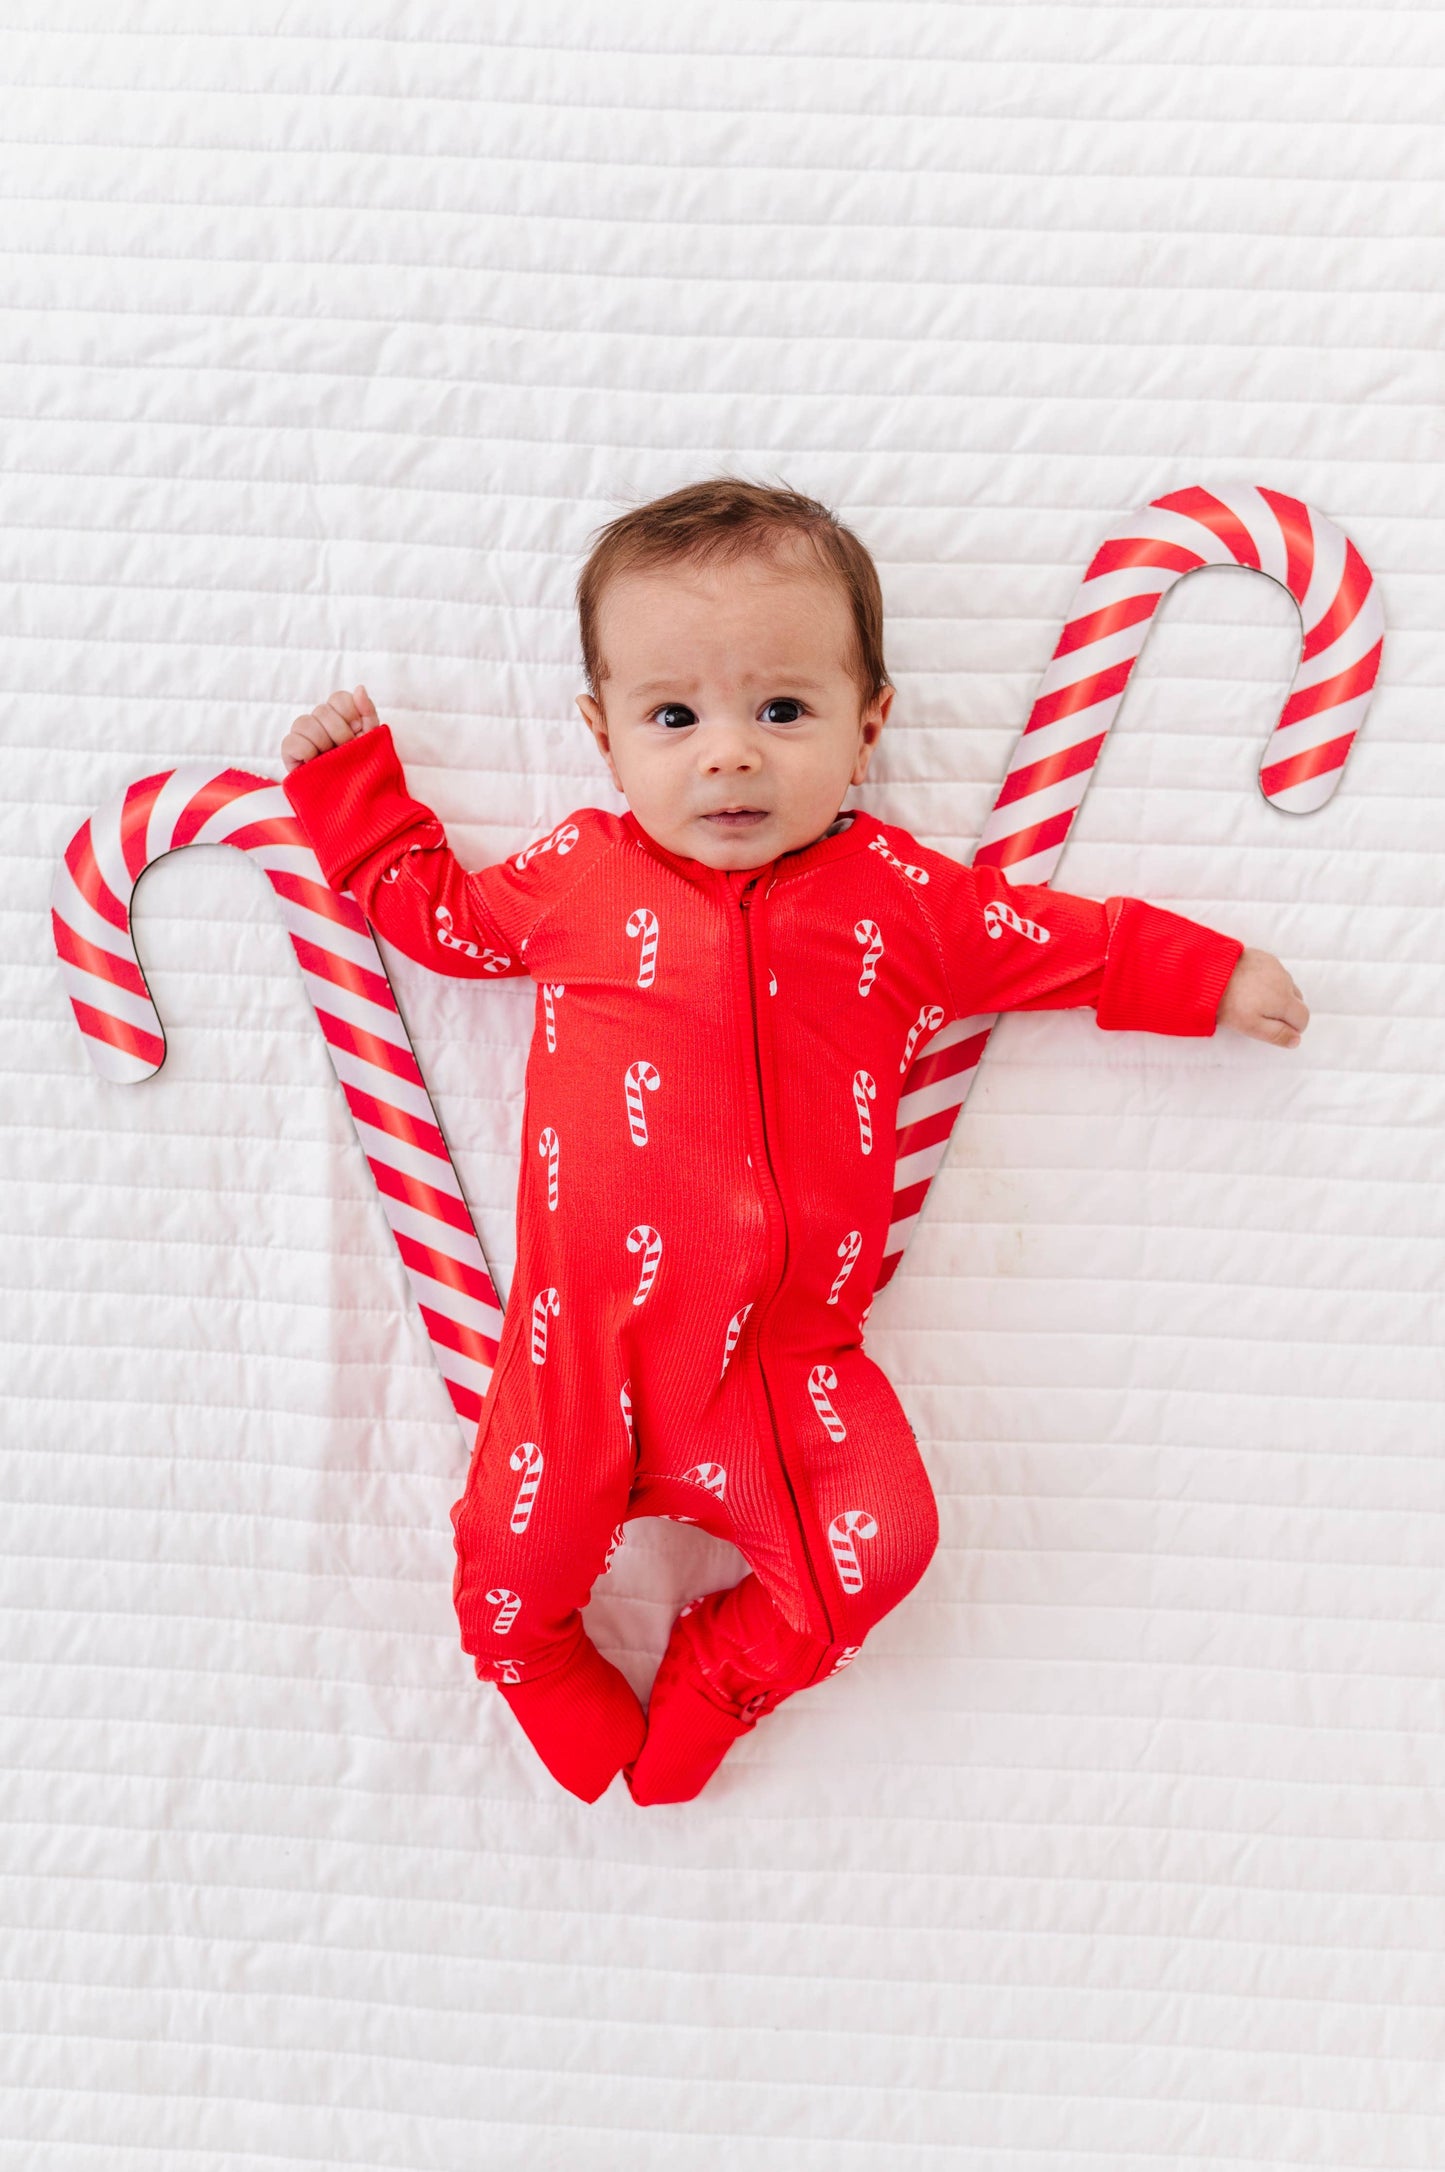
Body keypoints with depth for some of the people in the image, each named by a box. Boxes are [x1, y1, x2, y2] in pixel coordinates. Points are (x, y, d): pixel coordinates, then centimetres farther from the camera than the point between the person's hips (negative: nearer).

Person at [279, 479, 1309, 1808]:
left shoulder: (902, 896, 2)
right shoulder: (576, 876, 4)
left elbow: (1069, 943, 16)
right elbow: (436, 909, 21)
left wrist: (1212, 979, 16)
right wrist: (350, 784, 19)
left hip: (786, 1350, 1)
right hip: (588, 1341, 0)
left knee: (879, 1546, -11)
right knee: (514, 1570, -5)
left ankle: (720, 1673, 21)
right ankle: (548, 1668, 34)